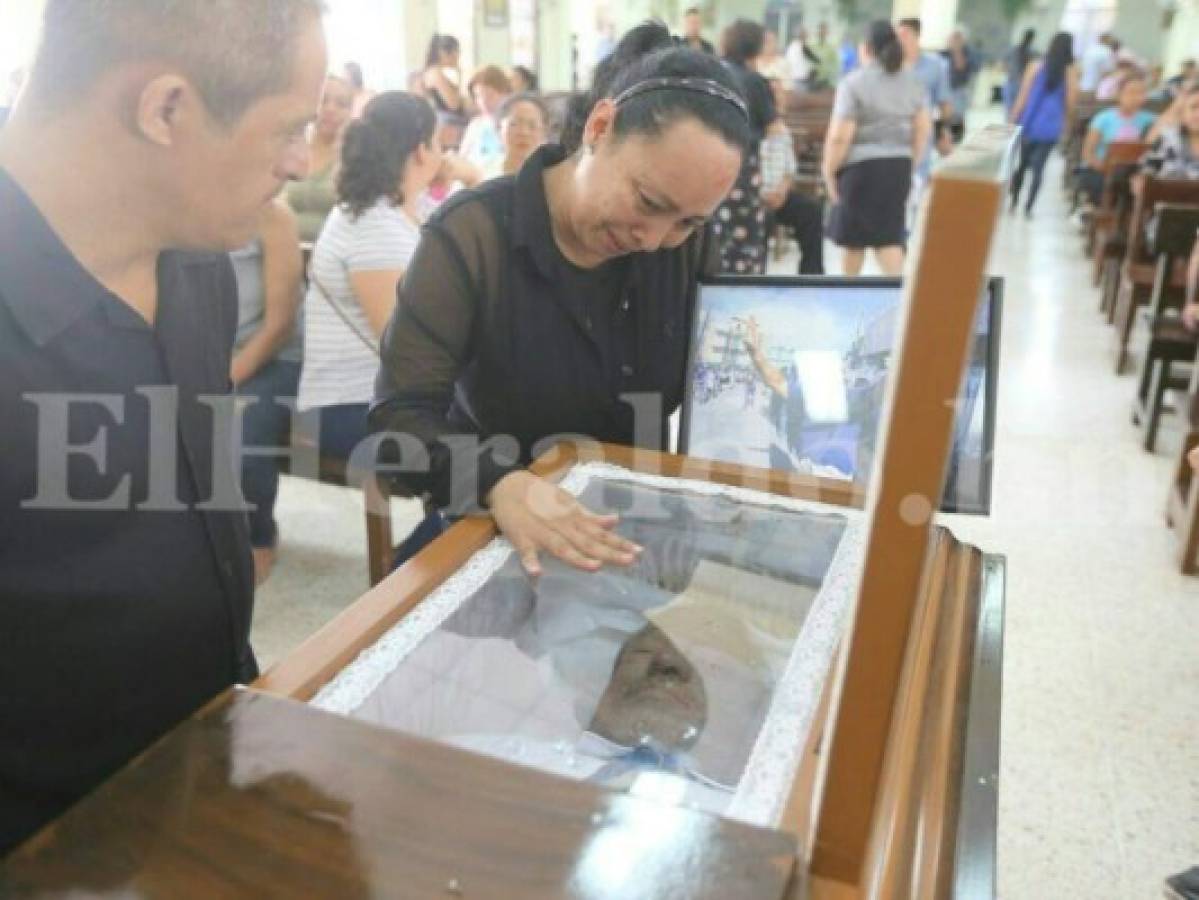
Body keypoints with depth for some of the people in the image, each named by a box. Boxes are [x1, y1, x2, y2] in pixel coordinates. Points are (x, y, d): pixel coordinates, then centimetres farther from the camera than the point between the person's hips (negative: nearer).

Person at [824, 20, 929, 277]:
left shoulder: (854, 82, -9)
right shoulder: (912, 80, 9)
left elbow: (840, 136, -15)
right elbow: (923, 128, 10)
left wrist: (829, 170, -6)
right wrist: (910, 162, 19)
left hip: (862, 166, -5)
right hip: (899, 165, 5)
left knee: (854, 234, 10)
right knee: (889, 234, 8)